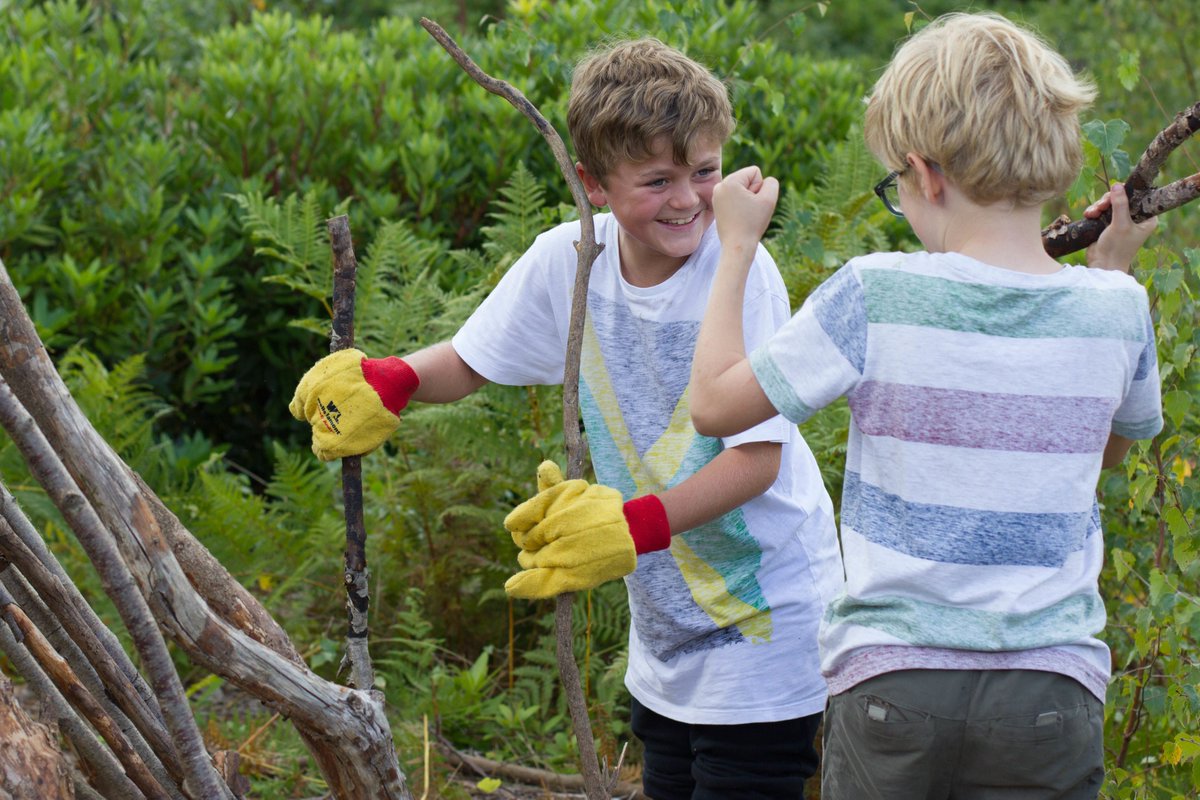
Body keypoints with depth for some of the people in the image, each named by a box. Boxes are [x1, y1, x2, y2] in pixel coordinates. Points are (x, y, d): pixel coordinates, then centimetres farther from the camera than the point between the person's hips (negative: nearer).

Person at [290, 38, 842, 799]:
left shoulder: (741, 274, -20)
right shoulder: (566, 262, -5)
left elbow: (760, 454, -21)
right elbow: (469, 362, 8)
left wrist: (635, 524, -33)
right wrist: (390, 380, -13)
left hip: (764, 618, -5)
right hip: (667, 623, 6)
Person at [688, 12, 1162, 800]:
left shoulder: (873, 296, -12)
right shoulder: (1114, 309, -3)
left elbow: (715, 403, -2)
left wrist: (737, 247, 9)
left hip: (890, 683, -2)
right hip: (1050, 691, 2)